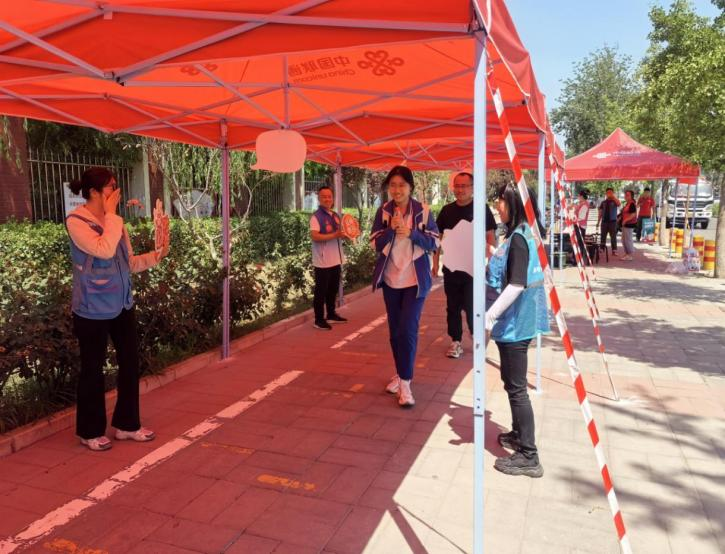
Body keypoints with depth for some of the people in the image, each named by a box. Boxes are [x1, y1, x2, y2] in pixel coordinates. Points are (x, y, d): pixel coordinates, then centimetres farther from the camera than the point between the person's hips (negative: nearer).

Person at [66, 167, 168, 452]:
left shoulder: (113, 221, 8)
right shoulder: (76, 221, -13)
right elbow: (104, 250, -28)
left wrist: (156, 255, -5)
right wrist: (111, 214, -18)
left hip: (122, 304, 7)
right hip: (93, 309, -7)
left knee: (130, 362, 11)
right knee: (93, 369, 7)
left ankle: (127, 424, 27)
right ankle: (90, 431, 25)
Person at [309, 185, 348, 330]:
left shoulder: (336, 216, 12)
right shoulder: (316, 217, -11)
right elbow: (314, 236, -23)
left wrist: (347, 234, -1)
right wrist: (334, 235, -28)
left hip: (336, 260, 8)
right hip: (323, 261, -7)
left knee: (333, 289, 17)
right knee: (321, 291, 1)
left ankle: (331, 315, 32)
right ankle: (319, 320, 10)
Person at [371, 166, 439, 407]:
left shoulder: (423, 211, -4)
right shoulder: (383, 211, 2)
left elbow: (434, 243, -4)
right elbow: (375, 244, -2)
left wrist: (411, 233, -20)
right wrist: (391, 228, -19)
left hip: (415, 280, -3)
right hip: (390, 279, 3)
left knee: (408, 329, -11)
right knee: (395, 330, 12)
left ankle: (405, 383, -3)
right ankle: (401, 373, 29)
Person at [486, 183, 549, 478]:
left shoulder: (518, 238, -19)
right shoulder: (524, 234, 11)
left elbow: (516, 285, -25)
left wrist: (489, 316, -24)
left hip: (514, 323, -10)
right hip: (515, 320, 10)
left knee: (516, 387, -3)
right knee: (512, 381, 21)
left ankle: (528, 457, 6)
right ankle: (518, 434, 37)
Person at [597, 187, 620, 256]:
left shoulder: (614, 201, 1)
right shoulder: (603, 202, 11)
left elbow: (618, 204, -24)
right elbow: (600, 212, 12)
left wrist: (613, 196, -30)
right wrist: (598, 222, 8)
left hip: (612, 221, -3)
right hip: (604, 221, 3)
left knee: (613, 237, -1)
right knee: (603, 236, 6)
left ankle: (614, 251, 0)